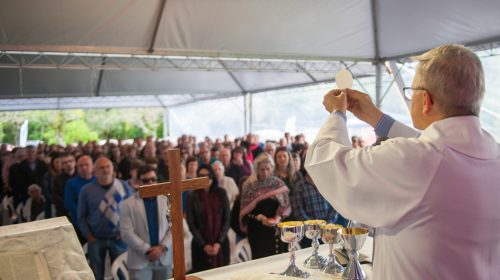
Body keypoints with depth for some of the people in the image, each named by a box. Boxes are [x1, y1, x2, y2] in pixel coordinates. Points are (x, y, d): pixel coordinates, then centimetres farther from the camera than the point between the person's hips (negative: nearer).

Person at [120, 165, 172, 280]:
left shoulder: (167, 200, 6)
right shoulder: (128, 204, -2)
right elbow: (126, 233, -8)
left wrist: (162, 247, -11)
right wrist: (147, 250, -12)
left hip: (164, 259, 3)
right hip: (140, 261, -3)